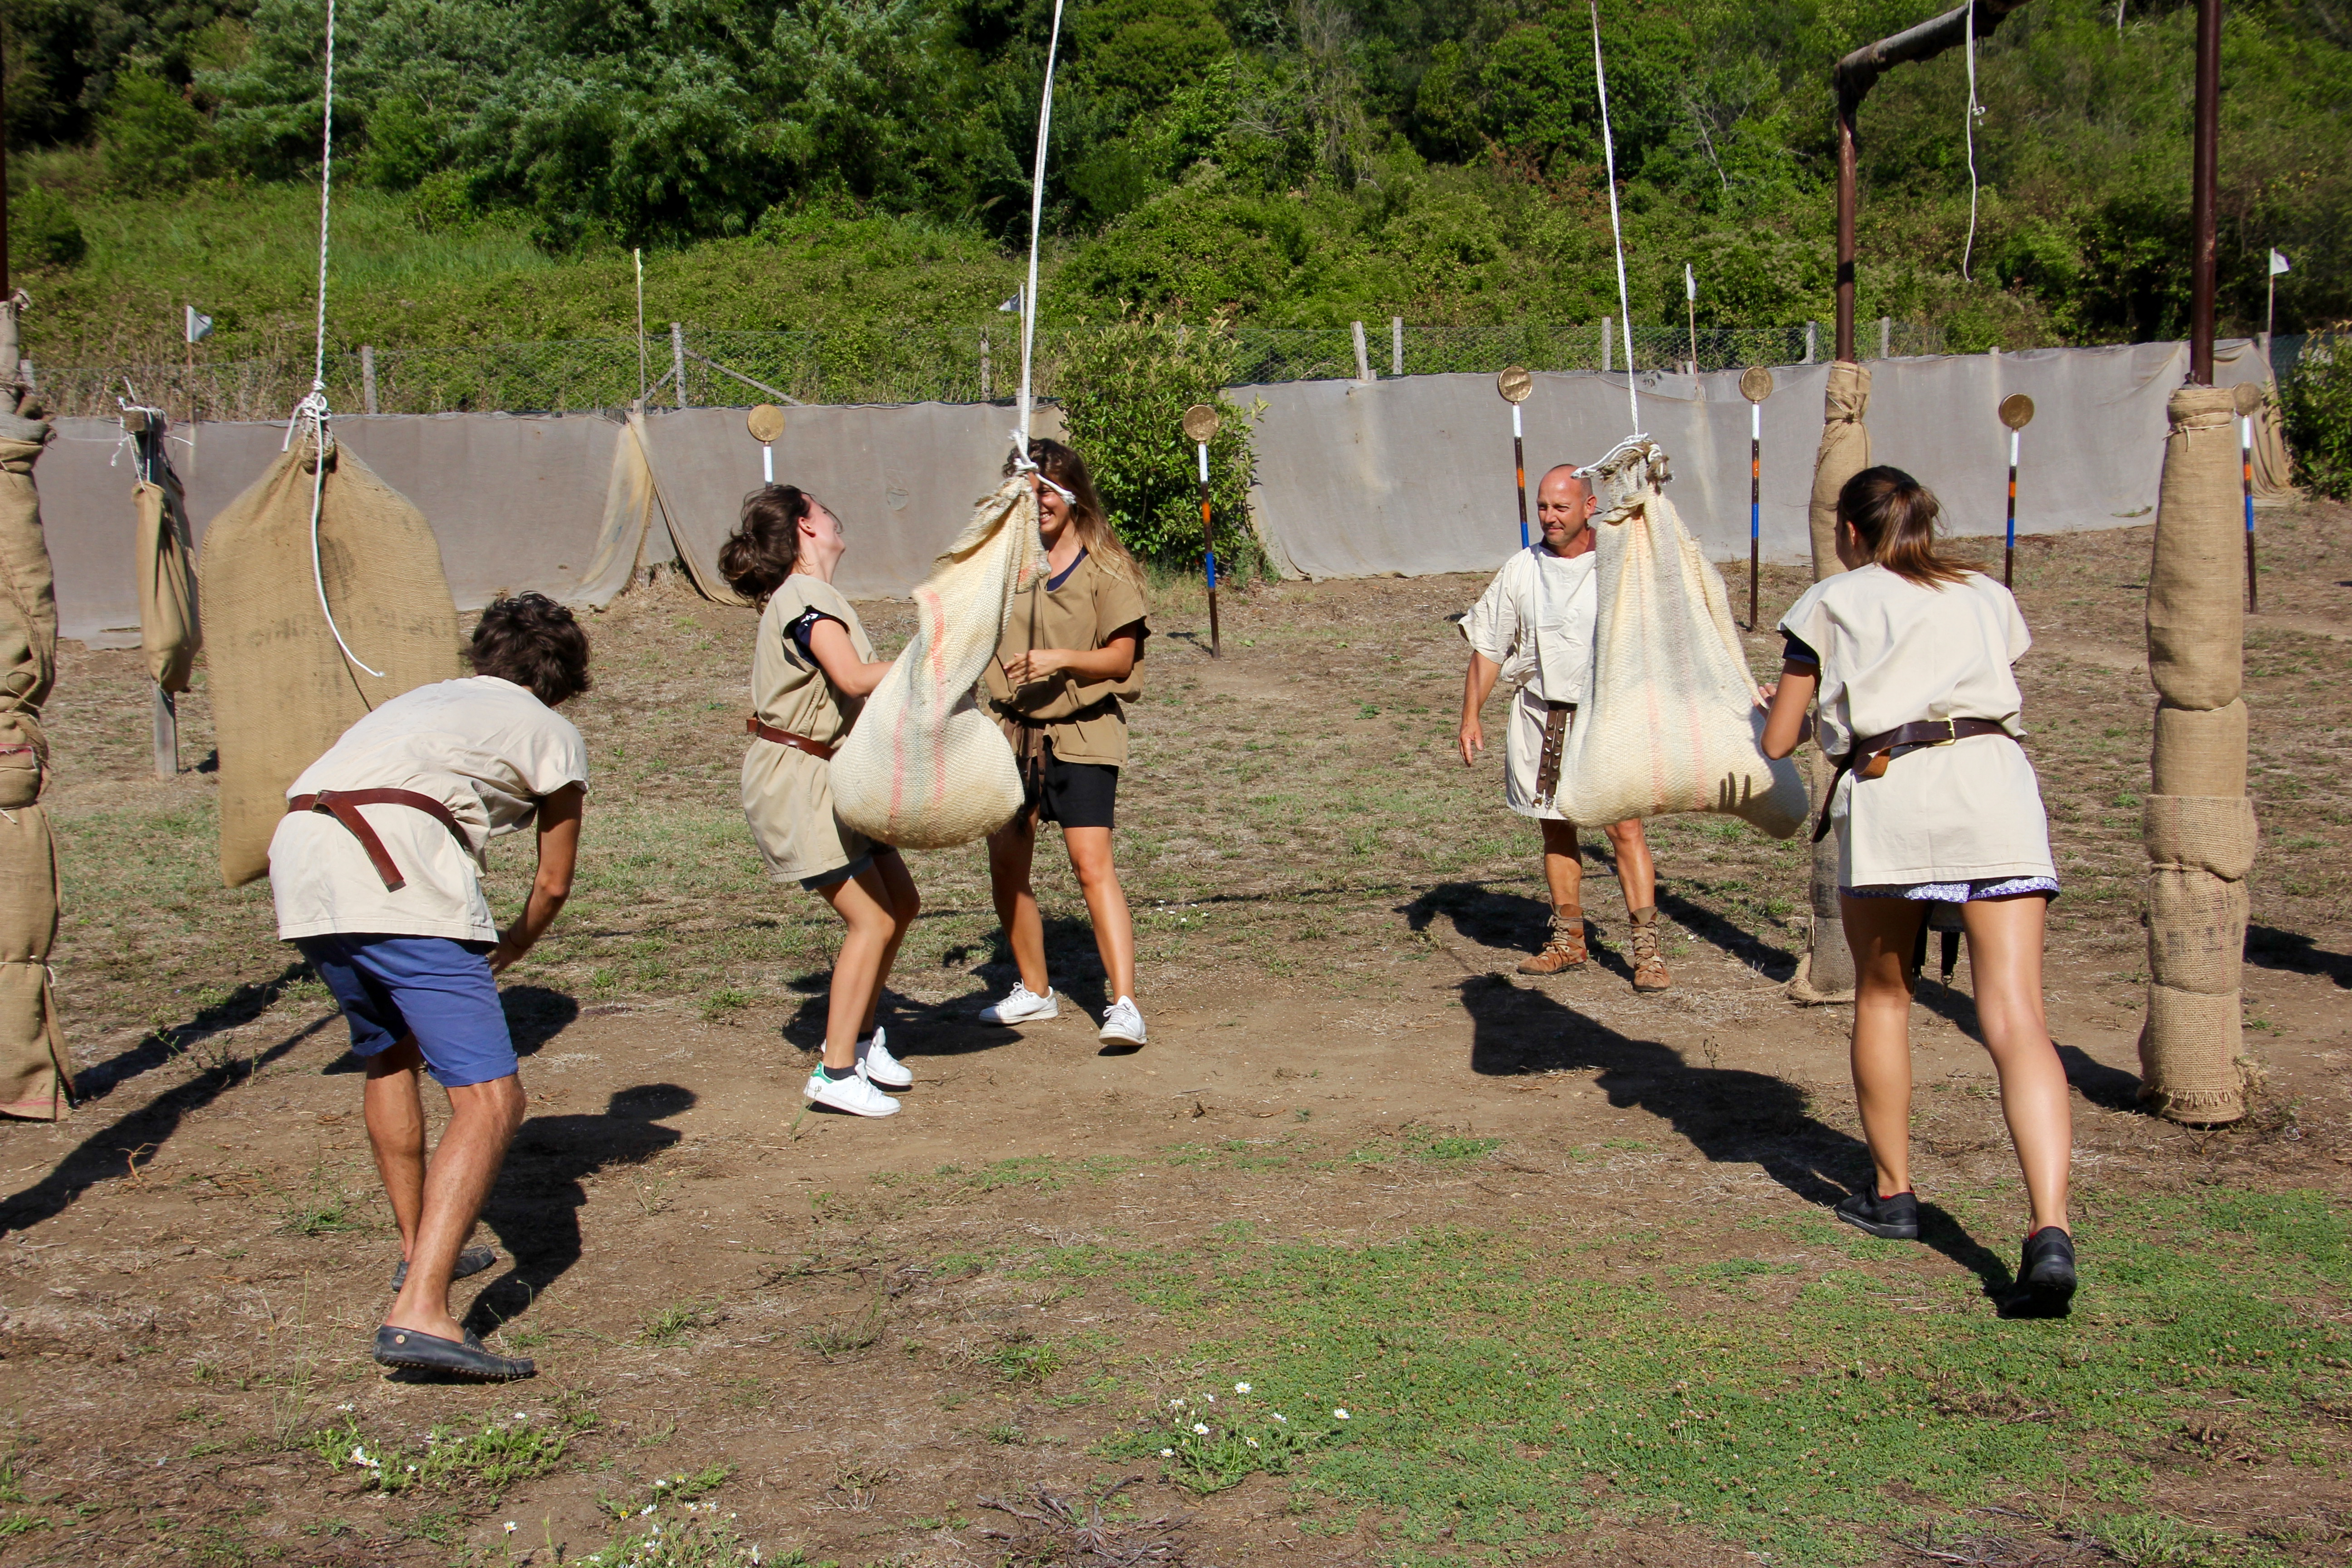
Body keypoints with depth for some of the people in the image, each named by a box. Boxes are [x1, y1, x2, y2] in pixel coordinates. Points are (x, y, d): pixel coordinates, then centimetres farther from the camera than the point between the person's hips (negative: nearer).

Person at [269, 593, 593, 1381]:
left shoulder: (423, 698, 37)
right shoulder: (554, 734, 21)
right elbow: (553, 884, 29)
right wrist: (512, 947, 50)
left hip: (296, 859, 7)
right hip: (395, 877, -7)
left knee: (389, 1056, 29)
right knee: (490, 1101, -6)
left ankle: (420, 1249, 40)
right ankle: (419, 1311, -20)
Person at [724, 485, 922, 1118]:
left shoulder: (813, 598, 14)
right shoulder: (808, 600, -18)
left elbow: (848, 688, 9)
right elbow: (855, 679, -31)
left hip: (833, 775, 10)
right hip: (796, 781, -10)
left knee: (900, 902, 13)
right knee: (873, 920, -11)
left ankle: (863, 1035, 27)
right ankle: (836, 1072, -5)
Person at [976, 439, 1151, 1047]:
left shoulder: (1103, 567, -6)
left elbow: (1120, 659, -9)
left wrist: (1062, 659, -24)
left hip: (1082, 732, -5)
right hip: (1014, 730, 5)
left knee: (1091, 862, -16)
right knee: (1006, 864, 7)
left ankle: (1123, 1004, -17)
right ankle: (1034, 991, 25)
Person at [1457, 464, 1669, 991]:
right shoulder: (1521, 571, 5)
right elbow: (1488, 648, 10)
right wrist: (1471, 716, 5)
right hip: (1544, 719, 3)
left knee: (1625, 828, -10)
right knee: (1557, 831, 11)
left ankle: (1646, 948, -5)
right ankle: (1569, 940, 25)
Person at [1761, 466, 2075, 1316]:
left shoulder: (1833, 601, 16)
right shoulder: (1988, 597, 25)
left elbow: (1777, 740, 16)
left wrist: (1788, 709, 39)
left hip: (1889, 790, -2)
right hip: (1995, 778, 2)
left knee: (1882, 996, 19)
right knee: (2015, 1015, -7)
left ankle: (1891, 1194, 28)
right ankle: (2051, 1229, -22)